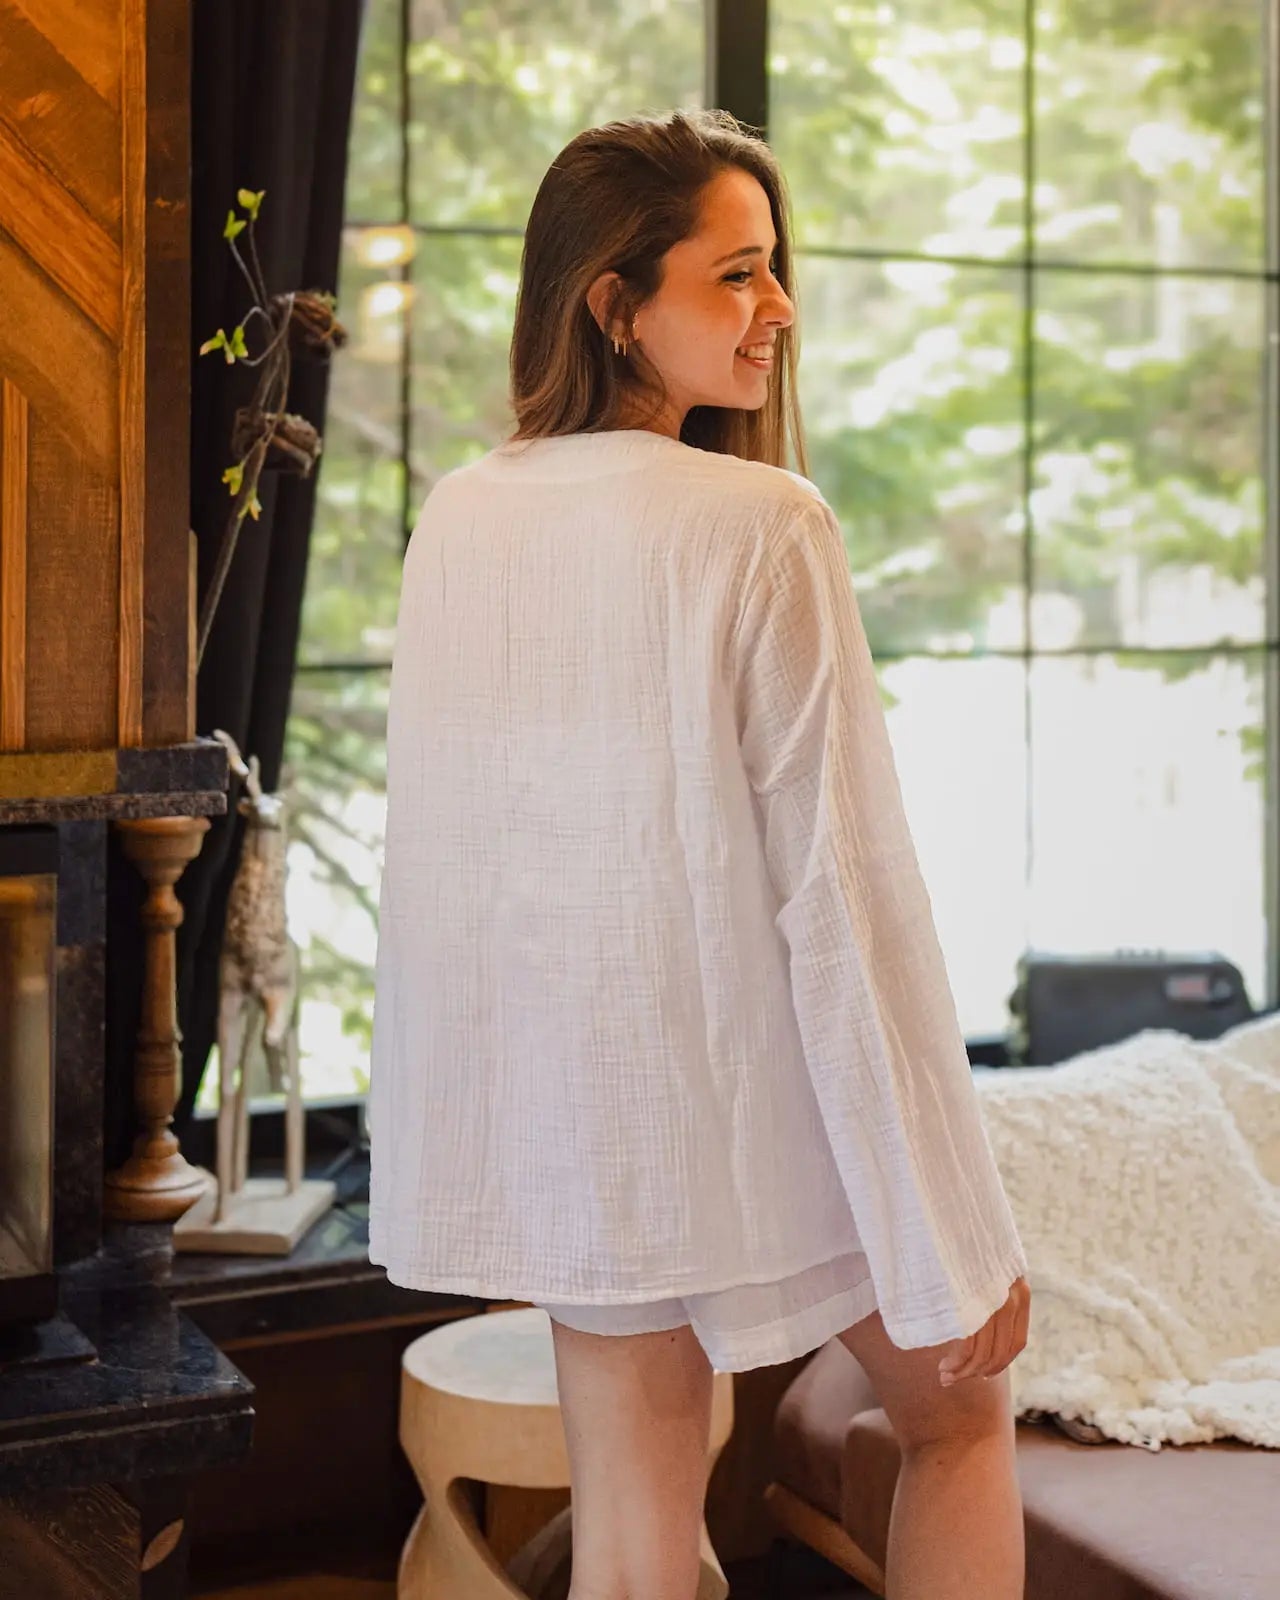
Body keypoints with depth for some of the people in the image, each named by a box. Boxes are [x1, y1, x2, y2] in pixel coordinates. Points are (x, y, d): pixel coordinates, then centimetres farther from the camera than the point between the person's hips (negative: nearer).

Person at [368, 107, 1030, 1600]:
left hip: (559, 1107, 5)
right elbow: (843, 888, -20)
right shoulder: (763, 527, -18)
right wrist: (953, 1241, -14)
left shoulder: (455, 517, -1)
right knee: (958, 1419, 21)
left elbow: (450, 839, 7)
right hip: (759, 1099, -4)